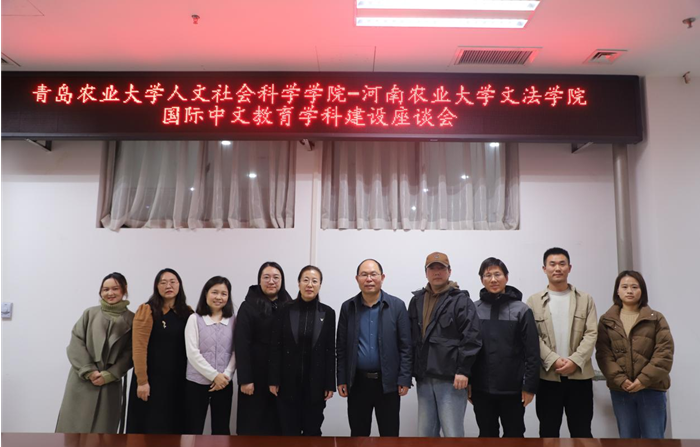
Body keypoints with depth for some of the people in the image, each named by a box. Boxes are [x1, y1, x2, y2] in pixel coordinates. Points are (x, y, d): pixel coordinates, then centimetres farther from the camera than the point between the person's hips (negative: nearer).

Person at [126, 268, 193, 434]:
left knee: (174, 425, 11)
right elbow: (139, 348, -12)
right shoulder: (147, 310, -7)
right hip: (152, 378, -4)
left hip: (179, 380, 4)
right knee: (148, 426, 6)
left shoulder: (187, 313, 7)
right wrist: (142, 381, -16)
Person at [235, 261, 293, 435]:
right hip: (257, 375, -3)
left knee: (279, 423, 10)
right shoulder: (248, 307, -5)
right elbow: (241, 345, -9)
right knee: (253, 425, 6)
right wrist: (244, 379, -14)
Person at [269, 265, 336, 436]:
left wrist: (330, 384, -3)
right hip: (288, 382, 0)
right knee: (289, 432, 8)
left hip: (316, 383, 0)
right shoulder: (285, 311, -1)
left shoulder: (328, 313, 0)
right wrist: (274, 380, -5)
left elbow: (330, 351, 0)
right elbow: (275, 347, -1)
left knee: (313, 432, 10)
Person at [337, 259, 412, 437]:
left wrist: (404, 379, -8)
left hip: (388, 382, -1)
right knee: (358, 434, 11)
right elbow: (341, 348, 4)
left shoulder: (397, 306, -3)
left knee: (390, 435, 8)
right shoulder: (348, 307, 2)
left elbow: (405, 346, -4)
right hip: (357, 382, 2)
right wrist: (341, 379, 1)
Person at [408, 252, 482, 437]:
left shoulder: (461, 300, -4)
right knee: (425, 433, 13)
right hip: (424, 379, 6)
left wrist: (463, 370, -16)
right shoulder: (417, 300, 13)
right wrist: (411, 371, 11)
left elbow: (471, 338, -11)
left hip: (451, 378, -5)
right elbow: (411, 338, 16)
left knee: (453, 434, -2)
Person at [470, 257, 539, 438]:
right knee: (487, 436, 14)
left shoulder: (521, 310, -4)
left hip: (512, 389, -1)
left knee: (514, 436, 12)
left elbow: (532, 352, -4)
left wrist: (530, 386, -7)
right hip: (481, 389, 2)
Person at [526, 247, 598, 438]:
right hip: (548, 376, 0)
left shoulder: (585, 299, 8)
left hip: (579, 375, 1)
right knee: (548, 432, 8)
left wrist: (575, 361, -13)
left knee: (582, 432, 8)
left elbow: (591, 334, -1)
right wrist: (553, 360, -15)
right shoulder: (534, 301, 5)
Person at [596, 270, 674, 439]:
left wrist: (644, 379, -13)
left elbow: (664, 353, -4)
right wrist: (620, 380, -14)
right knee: (627, 439, 11)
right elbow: (603, 354, -2)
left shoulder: (656, 319, 4)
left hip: (651, 389, -1)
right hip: (620, 390, 1)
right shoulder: (606, 321, 6)